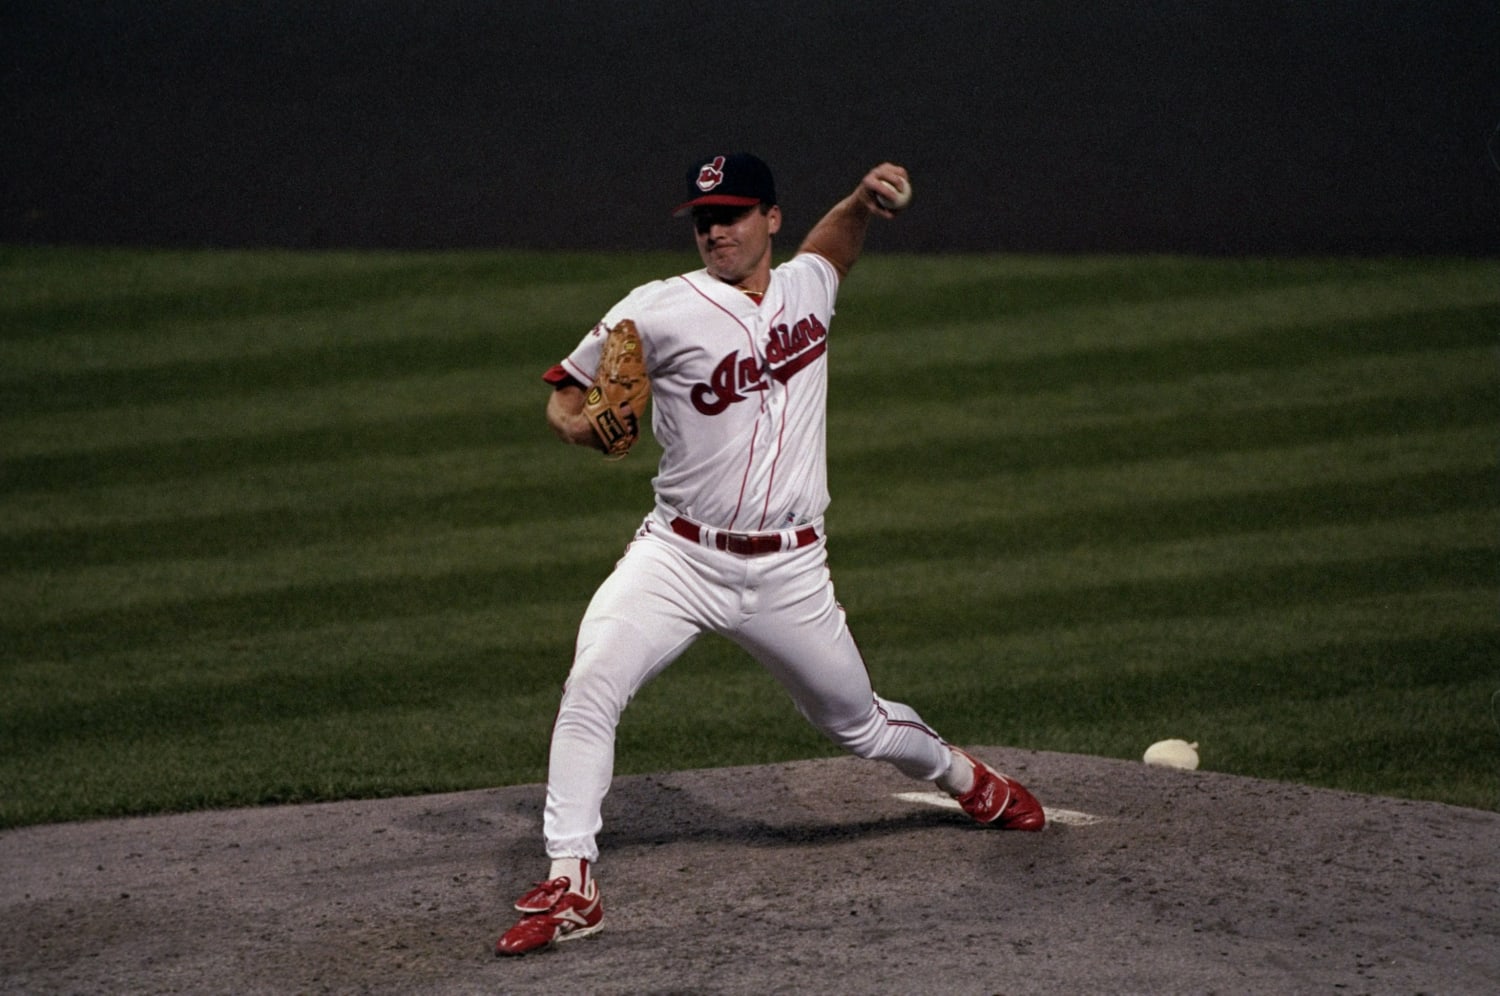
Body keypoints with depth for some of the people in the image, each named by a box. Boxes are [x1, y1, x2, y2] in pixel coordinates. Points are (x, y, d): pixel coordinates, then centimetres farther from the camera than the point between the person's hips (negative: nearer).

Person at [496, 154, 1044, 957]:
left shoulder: (808, 286, 4)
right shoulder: (660, 312, -10)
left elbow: (833, 242, 29)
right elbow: (566, 390, -1)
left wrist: (864, 200, 9)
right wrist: (578, 424, -24)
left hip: (788, 573, 2)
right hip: (679, 558, -2)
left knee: (856, 723, 17)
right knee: (589, 689, -23)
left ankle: (962, 776, 49)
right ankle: (570, 885, -20)